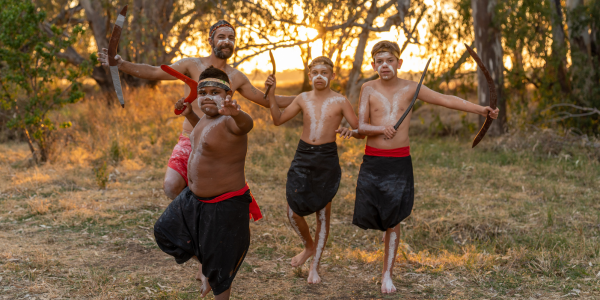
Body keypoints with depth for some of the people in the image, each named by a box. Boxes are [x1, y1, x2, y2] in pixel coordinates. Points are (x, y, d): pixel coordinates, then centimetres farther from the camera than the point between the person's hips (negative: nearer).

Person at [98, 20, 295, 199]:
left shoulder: (236, 77, 10)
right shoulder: (192, 65, 1)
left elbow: (267, 100, 19)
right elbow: (153, 72, -7)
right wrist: (120, 64, -20)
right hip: (189, 141, -2)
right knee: (172, 186, -21)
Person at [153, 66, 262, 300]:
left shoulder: (230, 121, -25)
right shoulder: (208, 117, 3)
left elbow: (247, 124, -51)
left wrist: (235, 114, -73)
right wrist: (189, 114, 17)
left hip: (224, 206, -9)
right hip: (194, 198, 10)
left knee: (218, 266, 7)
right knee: (165, 232, 25)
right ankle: (204, 264, 42)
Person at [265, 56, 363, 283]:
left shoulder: (340, 101, -2)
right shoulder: (303, 98, 8)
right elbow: (278, 120, 12)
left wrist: (350, 132, -24)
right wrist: (271, 94, 1)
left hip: (327, 158, -3)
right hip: (303, 155, 3)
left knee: (323, 213, 4)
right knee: (293, 211, -1)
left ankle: (315, 266, 18)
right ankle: (309, 246, 29)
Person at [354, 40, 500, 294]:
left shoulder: (411, 88, 1)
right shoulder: (368, 88, 0)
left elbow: (447, 100, 0)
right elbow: (361, 127, -6)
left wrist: (481, 109, -7)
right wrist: (381, 129, -26)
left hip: (399, 162, 0)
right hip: (372, 160, 0)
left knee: (392, 220, 3)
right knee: (366, 217, -2)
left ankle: (387, 274, 15)